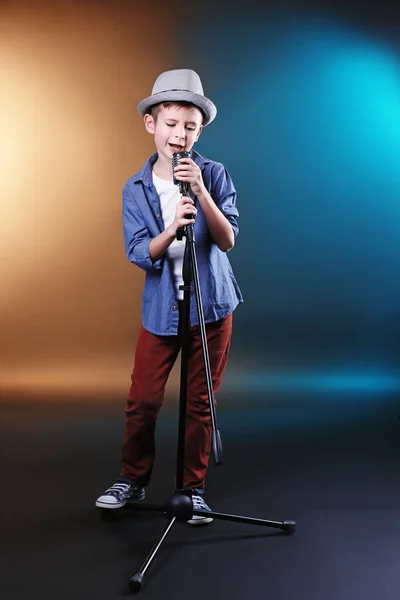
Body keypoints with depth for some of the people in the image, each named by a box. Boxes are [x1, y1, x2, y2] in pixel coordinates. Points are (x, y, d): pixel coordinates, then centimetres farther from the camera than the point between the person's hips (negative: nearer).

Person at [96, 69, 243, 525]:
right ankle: (132, 479, 24)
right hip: (161, 308, 1)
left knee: (200, 401, 7)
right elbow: (140, 254, -9)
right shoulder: (136, 189, -1)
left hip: (211, 304, -1)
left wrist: (200, 191, -25)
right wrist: (172, 227, -27)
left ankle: (193, 488, 23)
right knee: (142, 400, 2)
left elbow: (227, 240, -12)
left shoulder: (213, 174, -4)